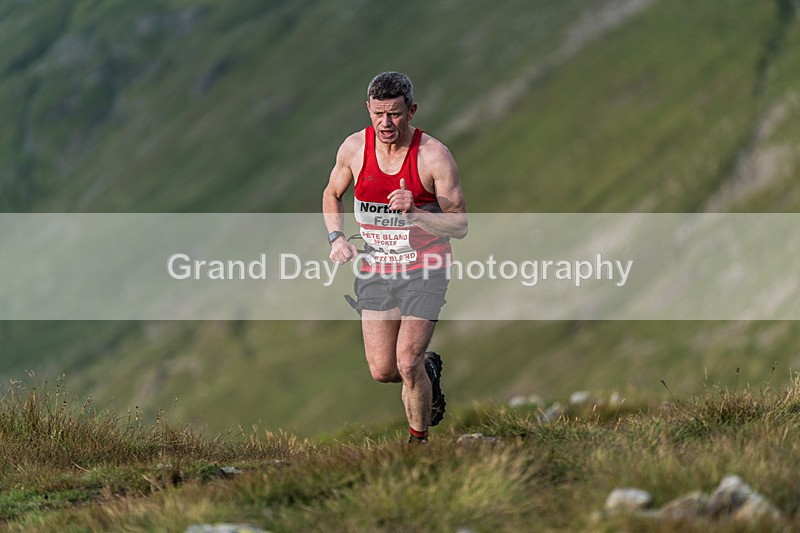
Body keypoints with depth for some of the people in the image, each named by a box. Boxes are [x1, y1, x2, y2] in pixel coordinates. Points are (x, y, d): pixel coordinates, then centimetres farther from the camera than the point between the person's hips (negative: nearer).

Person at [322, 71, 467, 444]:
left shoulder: (434, 156, -17)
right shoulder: (354, 148, -6)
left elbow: (460, 226, -13)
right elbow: (332, 194, 14)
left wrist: (414, 213, -30)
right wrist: (337, 238, -2)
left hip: (423, 270, -4)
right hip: (375, 269, 4)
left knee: (407, 364, -14)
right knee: (382, 371, 3)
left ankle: (419, 441, 9)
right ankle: (428, 371, 37)